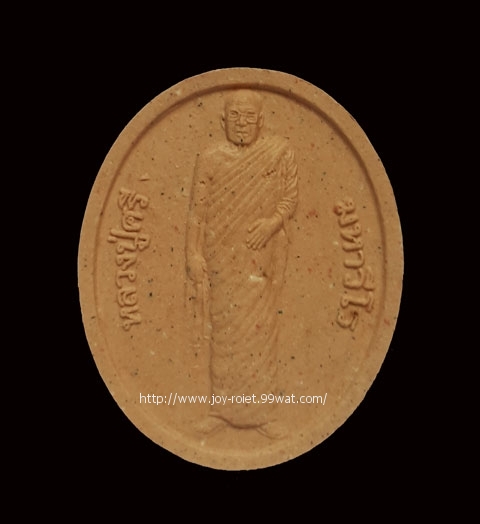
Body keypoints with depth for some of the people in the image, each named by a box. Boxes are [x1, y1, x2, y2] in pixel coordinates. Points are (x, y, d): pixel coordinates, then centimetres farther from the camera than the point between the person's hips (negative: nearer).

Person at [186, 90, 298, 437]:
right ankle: (224, 407, 19)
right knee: (223, 331, 6)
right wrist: (194, 254, -6)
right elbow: (198, 210, 2)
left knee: (260, 329, 2)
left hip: (263, 258, -1)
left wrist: (273, 221, -14)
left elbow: (291, 196, 4)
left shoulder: (279, 152, 2)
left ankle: (261, 410, 14)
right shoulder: (210, 160, 4)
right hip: (222, 259, 1)